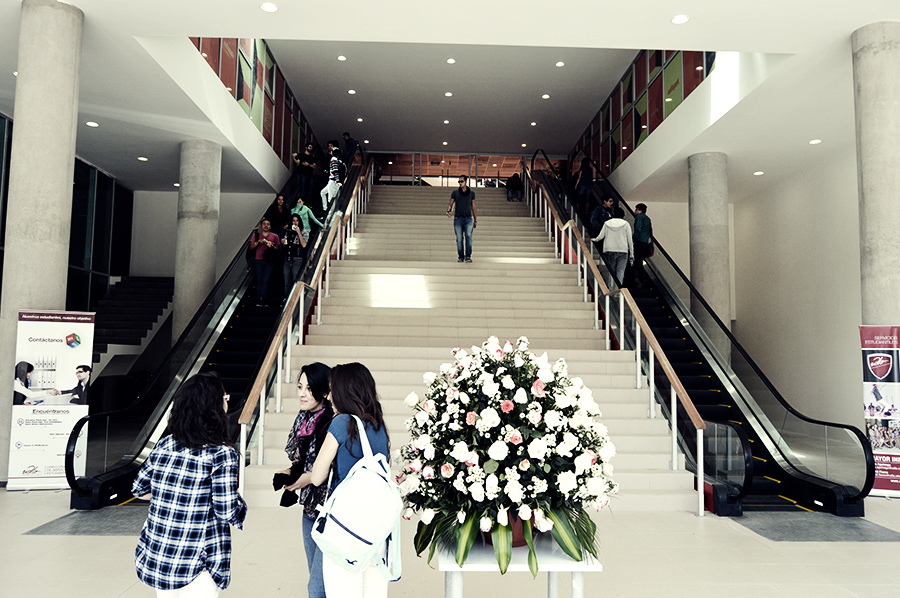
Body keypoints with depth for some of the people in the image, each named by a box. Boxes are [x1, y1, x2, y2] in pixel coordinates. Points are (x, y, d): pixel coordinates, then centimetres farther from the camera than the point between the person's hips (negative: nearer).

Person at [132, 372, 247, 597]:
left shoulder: (164, 445, 0)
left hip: (155, 558, 6)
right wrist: (238, 499, 2)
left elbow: (139, 489, 12)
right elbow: (228, 513, -18)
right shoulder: (222, 454, -18)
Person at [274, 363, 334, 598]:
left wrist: (305, 478, -15)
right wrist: (292, 473, 2)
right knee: (316, 578, 21)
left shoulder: (333, 424, -22)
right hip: (310, 510, 9)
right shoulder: (304, 419, 6)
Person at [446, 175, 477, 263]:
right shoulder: (455, 192, 8)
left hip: (468, 219, 0)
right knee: (459, 239, -2)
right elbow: (450, 204, 9)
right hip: (458, 218, 1)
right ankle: (461, 257, 6)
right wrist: (448, 211, -15)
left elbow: (473, 207, 13)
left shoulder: (471, 193, 10)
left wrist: (475, 221, 10)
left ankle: (468, 256, -19)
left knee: (468, 236, -18)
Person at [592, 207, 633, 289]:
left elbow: (601, 236, 8)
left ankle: (610, 288, 8)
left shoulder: (607, 223, 7)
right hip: (623, 251, -2)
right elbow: (629, 240, 3)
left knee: (611, 270, 11)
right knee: (620, 271, -3)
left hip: (610, 250, 2)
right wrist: (631, 253, 8)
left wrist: (594, 239, 30)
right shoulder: (625, 224, 3)